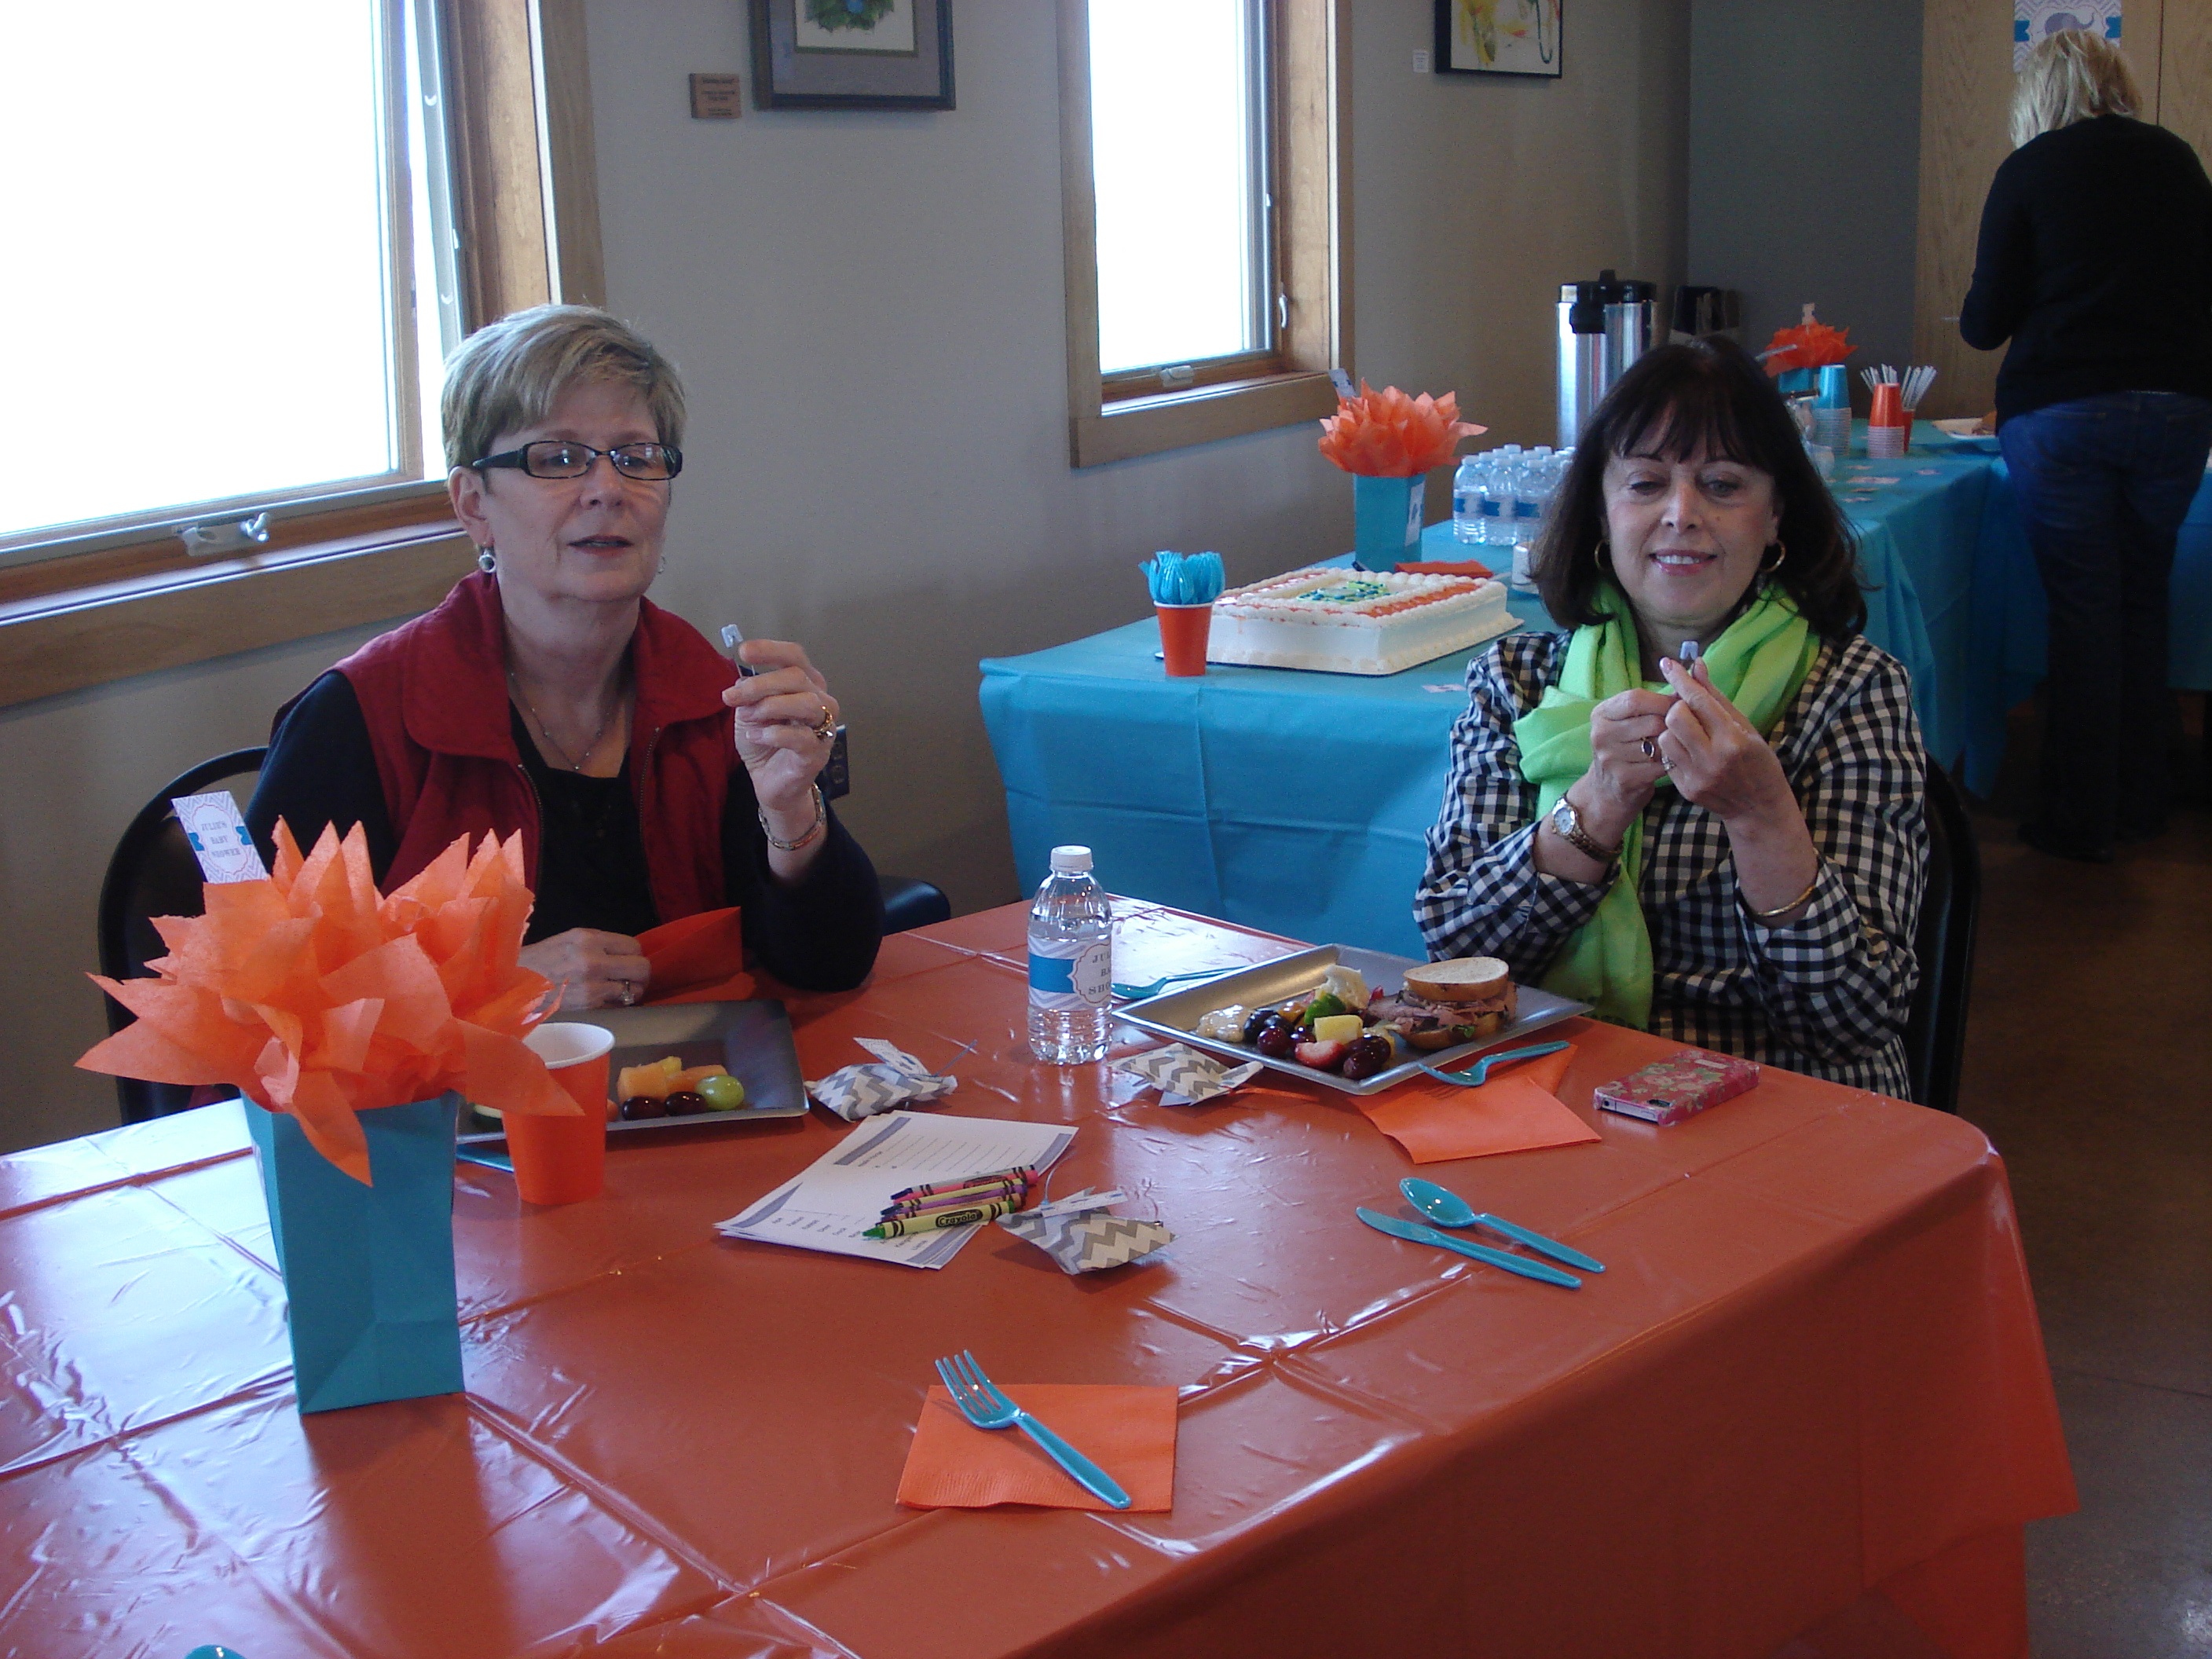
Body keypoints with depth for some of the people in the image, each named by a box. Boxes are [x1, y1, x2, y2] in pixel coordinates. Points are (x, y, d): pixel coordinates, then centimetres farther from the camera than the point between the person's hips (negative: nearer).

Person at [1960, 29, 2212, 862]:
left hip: (2061, 412, -3)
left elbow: (1986, 321, -3)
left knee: (2082, 612, 1)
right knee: (2144, 604, 15)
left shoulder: (2029, 170, -2)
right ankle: (2142, 801, 24)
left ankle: (2081, 819, 7)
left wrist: (1975, 316, 19)